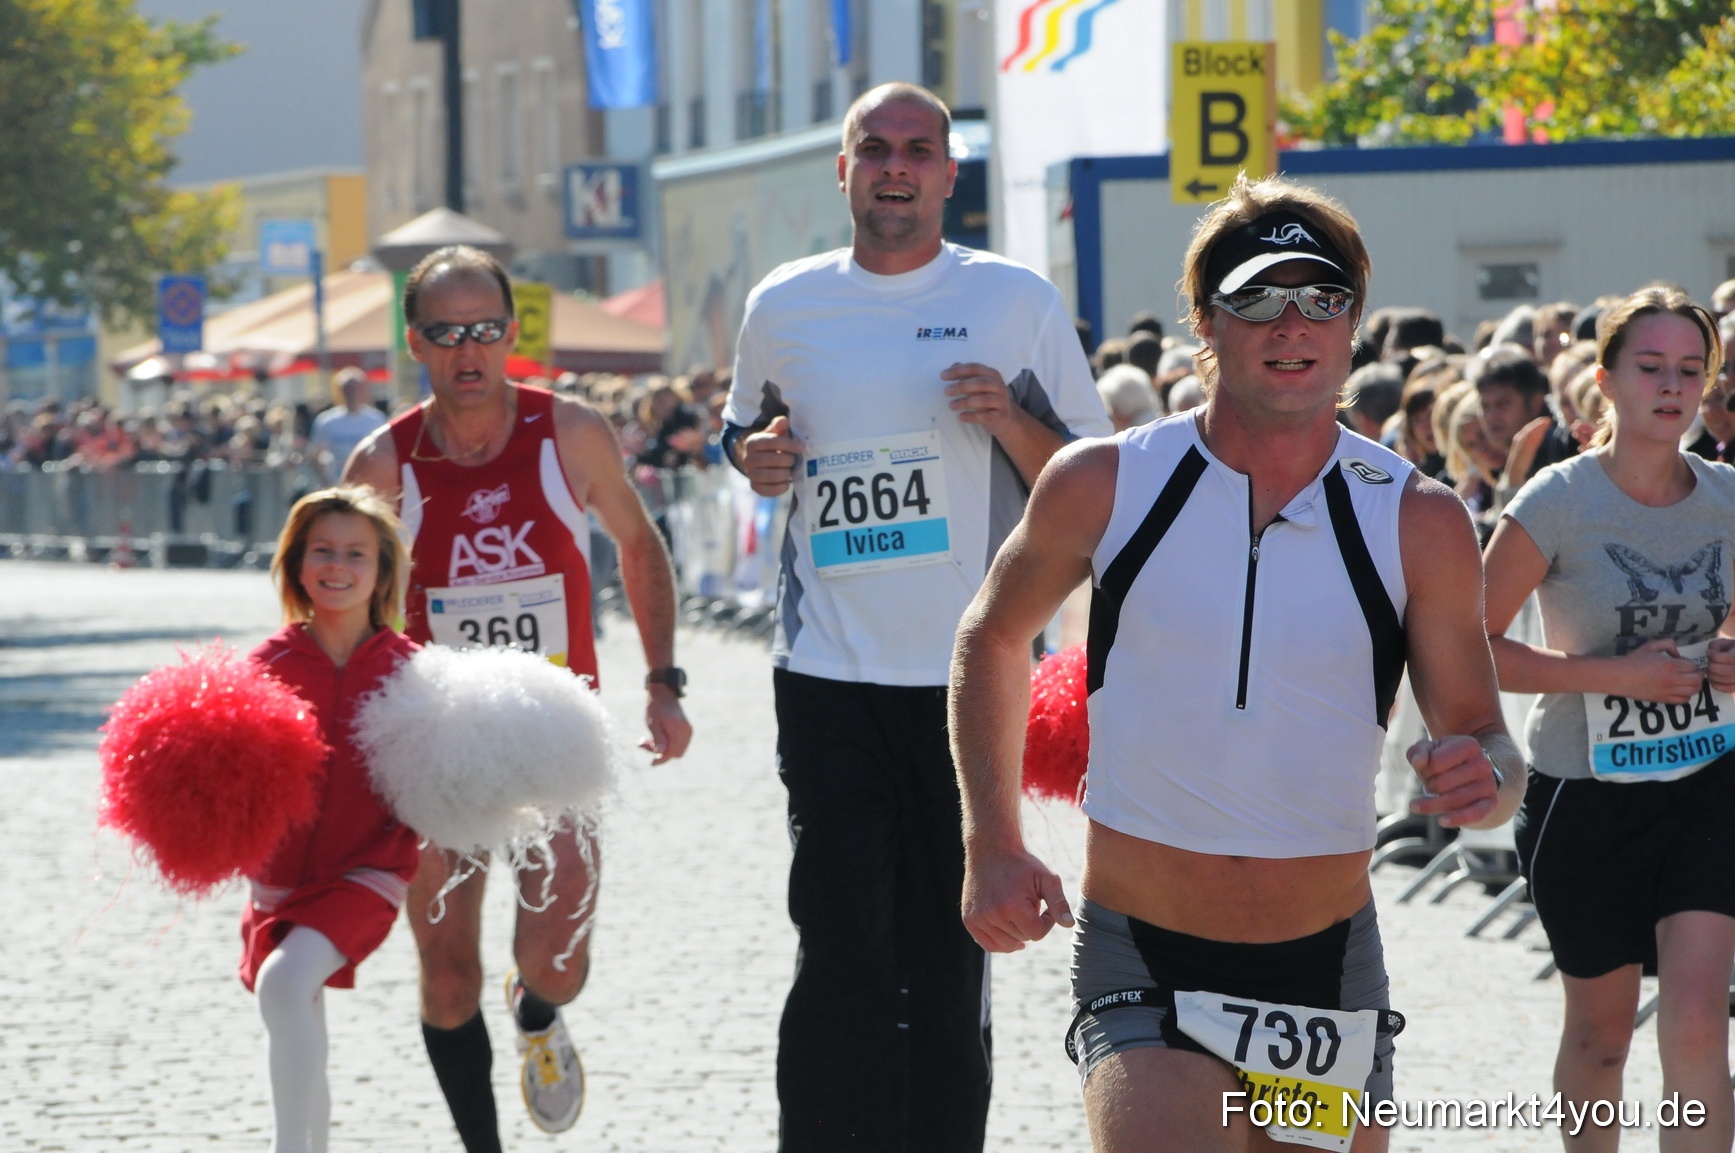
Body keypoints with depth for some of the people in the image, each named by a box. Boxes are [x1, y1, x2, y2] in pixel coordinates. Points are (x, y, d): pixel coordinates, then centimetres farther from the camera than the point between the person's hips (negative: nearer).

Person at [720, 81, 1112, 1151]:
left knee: (949, 959, 5)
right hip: (830, 675, 1)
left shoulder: (1016, 300, 2)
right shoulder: (785, 306, 8)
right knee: (843, 950, -8)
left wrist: (1008, 420, -14)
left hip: (971, 673, -1)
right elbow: (748, 429, 25)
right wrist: (756, 452, 2)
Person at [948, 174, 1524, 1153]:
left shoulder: (1419, 522, -2)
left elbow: (1482, 735, 2)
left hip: (1328, 973, 2)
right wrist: (993, 845, 9)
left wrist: (1485, 779, -22)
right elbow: (994, 636, 14)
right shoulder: (1104, 485, -3)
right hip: (1140, 975, -2)